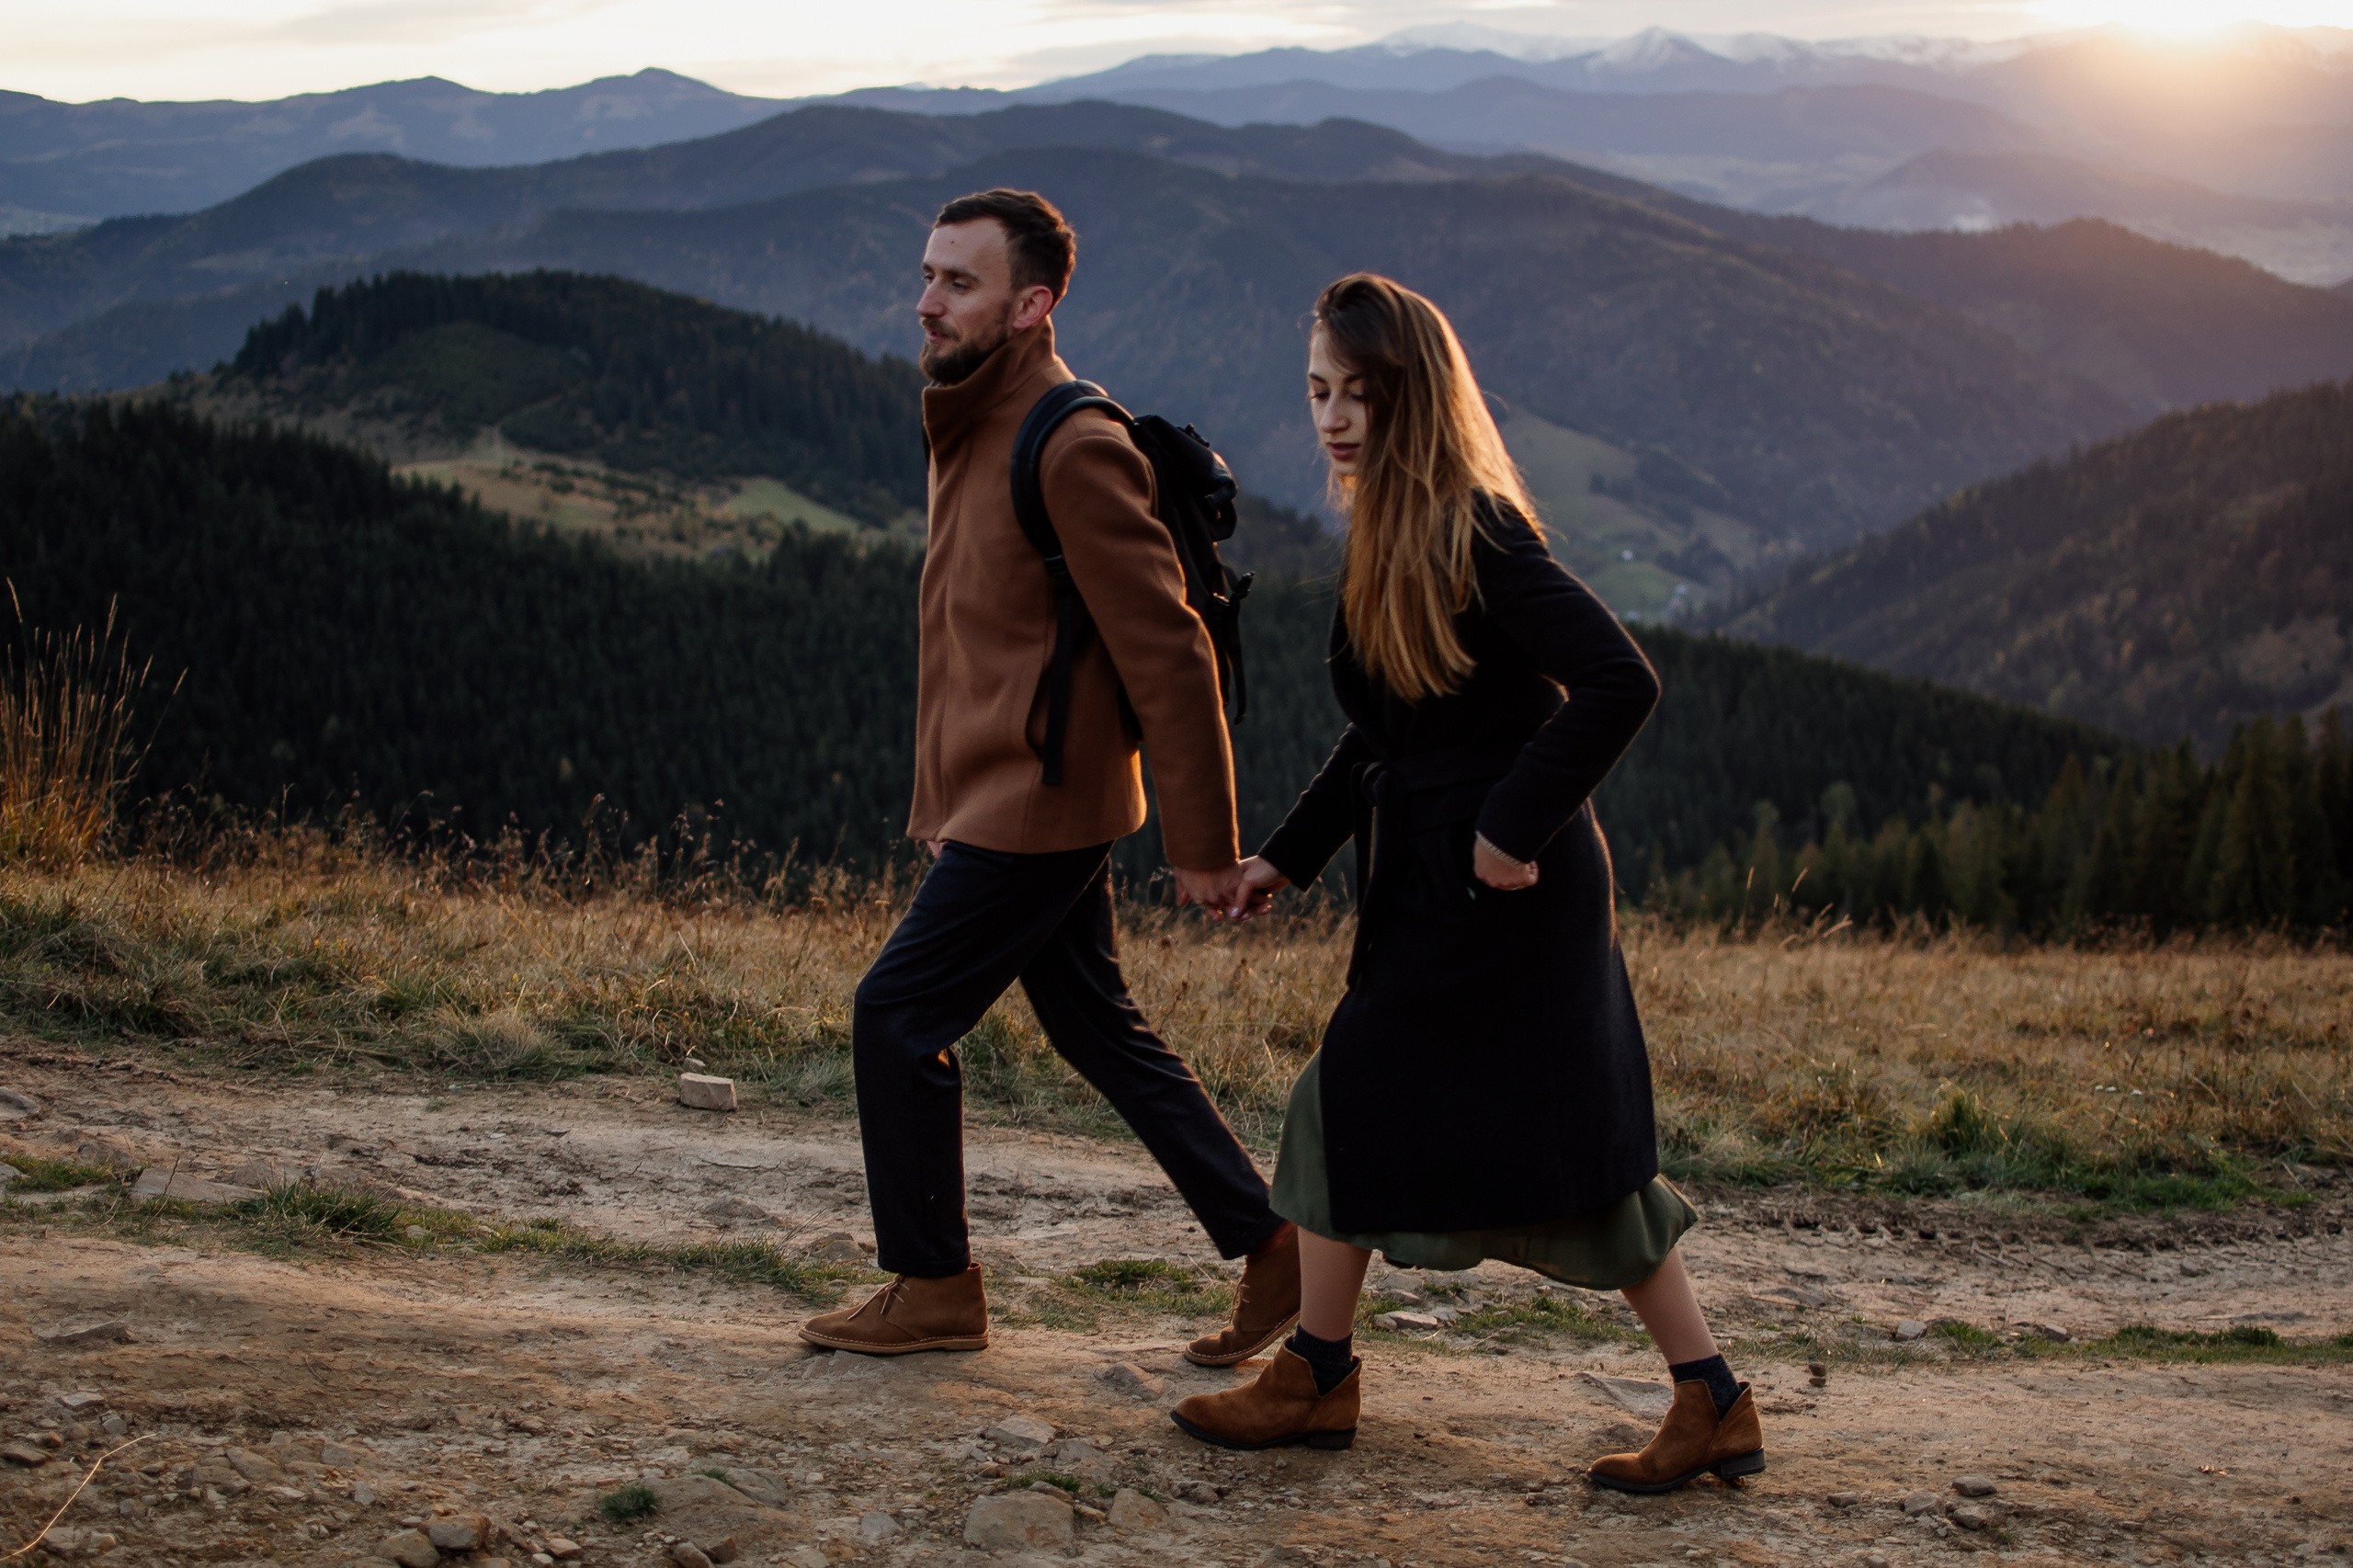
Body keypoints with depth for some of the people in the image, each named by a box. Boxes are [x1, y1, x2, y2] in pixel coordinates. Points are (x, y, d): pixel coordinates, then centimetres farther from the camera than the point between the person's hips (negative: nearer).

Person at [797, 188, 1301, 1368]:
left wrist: (1203, 845, -18)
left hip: (1037, 804, -10)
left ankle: (932, 1287, 12)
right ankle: (1271, 1245, 20)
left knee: (898, 1016, -2)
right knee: (1096, 1028, 13)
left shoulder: (1075, 452, -19)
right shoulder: (969, 429, 11)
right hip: (1002, 796, 10)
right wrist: (939, 798, 21)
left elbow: (1169, 654, -20)